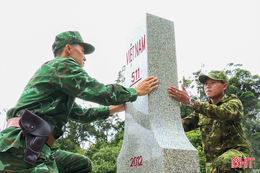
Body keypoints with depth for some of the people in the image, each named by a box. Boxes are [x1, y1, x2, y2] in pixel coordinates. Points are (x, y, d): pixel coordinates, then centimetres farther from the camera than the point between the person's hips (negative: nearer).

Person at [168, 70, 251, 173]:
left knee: (222, 164, -32)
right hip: (212, 159, 5)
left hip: (236, 151, -5)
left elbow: (222, 113, -26)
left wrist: (190, 101, -35)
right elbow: (183, 125, 3)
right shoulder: (202, 111, 13)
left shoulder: (234, 102, -2)